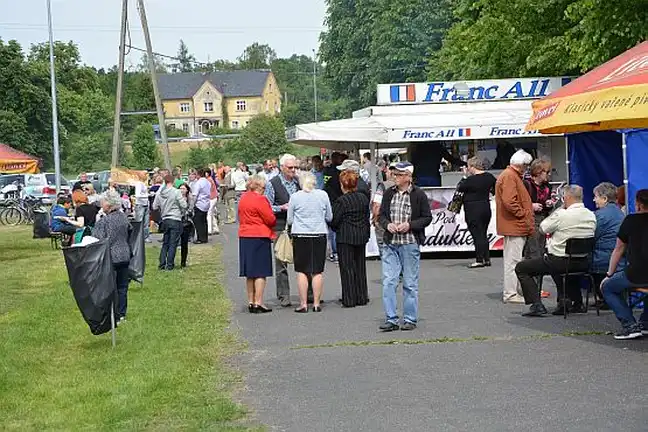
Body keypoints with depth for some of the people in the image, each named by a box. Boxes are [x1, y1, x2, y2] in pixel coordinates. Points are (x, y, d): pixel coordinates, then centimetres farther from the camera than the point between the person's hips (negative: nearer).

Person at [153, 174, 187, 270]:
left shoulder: (159, 193, 2)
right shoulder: (176, 192, -13)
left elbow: (154, 207, 7)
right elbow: (184, 205, -12)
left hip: (165, 220, 5)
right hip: (175, 220, -5)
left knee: (165, 243, 14)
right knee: (173, 244, 0)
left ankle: (162, 264, 11)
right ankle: (169, 265, -1)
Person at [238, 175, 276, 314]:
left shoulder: (243, 198, 10)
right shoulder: (260, 199, -15)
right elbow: (271, 219, -11)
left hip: (244, 237, 8)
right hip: (260, 237, -8)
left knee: (250, 273, 12)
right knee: (260, 272, -4)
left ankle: (251, 302, 16)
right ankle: (258, 303, -5)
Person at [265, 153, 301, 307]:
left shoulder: (299, 182, 12)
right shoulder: (272, 184, -2)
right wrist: (281, 208, -17)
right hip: (281, 228, -4)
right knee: (281, 263, 1)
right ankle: (283, 296, 7)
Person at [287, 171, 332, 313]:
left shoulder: (295, 197, -3)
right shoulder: (323, 195, 0)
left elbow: (289, 220, 4)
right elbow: (329, 217, 9)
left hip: (300, 236, -1)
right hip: (319, 235, 1)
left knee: (302, 271, 4)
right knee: (317, 271, 5)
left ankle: (303, 304, 2)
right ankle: (316, 304, 7)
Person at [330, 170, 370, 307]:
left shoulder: (341, 201, -15)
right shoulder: (363, 198, 4)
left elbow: (334, 220, -13)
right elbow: (367, 217, 11)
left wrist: (336, 229, 9)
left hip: (345, 237, -6)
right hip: (361, 236, 6)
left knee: (347, 268, 1)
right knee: (360, 266, 14)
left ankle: (349, 299, 2)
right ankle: (362, 297, 20)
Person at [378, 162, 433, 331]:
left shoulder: (419, 195, -3)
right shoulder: (389, 193, 8)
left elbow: (427, 217, -1)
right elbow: (382, 214, 15)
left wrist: (409, 225, -14)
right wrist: (387, 224, -6)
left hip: (410, 244, -3)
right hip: (390, 244, 3)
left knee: (410, 284, 5)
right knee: (388, 282, -3)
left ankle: (410, 319, 14)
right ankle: (391, 319, 3)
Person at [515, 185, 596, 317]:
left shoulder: (561, 215, -19)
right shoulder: (591, 216, 0)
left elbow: (543, 228, -3)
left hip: (560, 262, -7)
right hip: (583, 263, 7)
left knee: (521, 268, 8)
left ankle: (537, 305, -4)